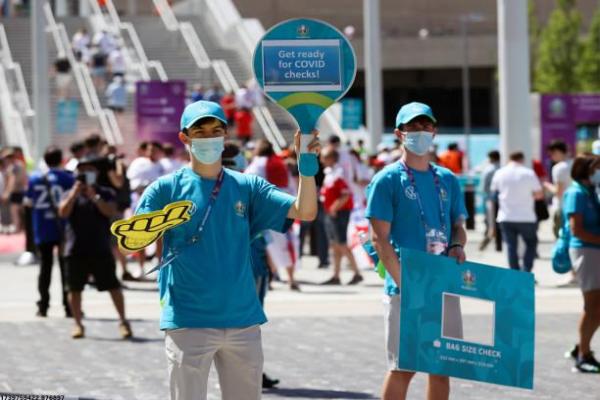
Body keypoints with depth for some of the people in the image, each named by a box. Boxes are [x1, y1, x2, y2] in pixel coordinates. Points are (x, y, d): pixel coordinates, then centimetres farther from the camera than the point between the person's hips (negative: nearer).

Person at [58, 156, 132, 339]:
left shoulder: (105, 193, 6)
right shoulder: (70, 194, 9)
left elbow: (110, 211, -11)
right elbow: (63, 212, -8)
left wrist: (94, 196, -19)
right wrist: (75, 192, -15)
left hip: (101, 250, -1)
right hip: (76, 250, 1)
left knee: (113, 286, -3)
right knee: (75, 289, 5)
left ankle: (123, 322, 5)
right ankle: (78, 324, 16)